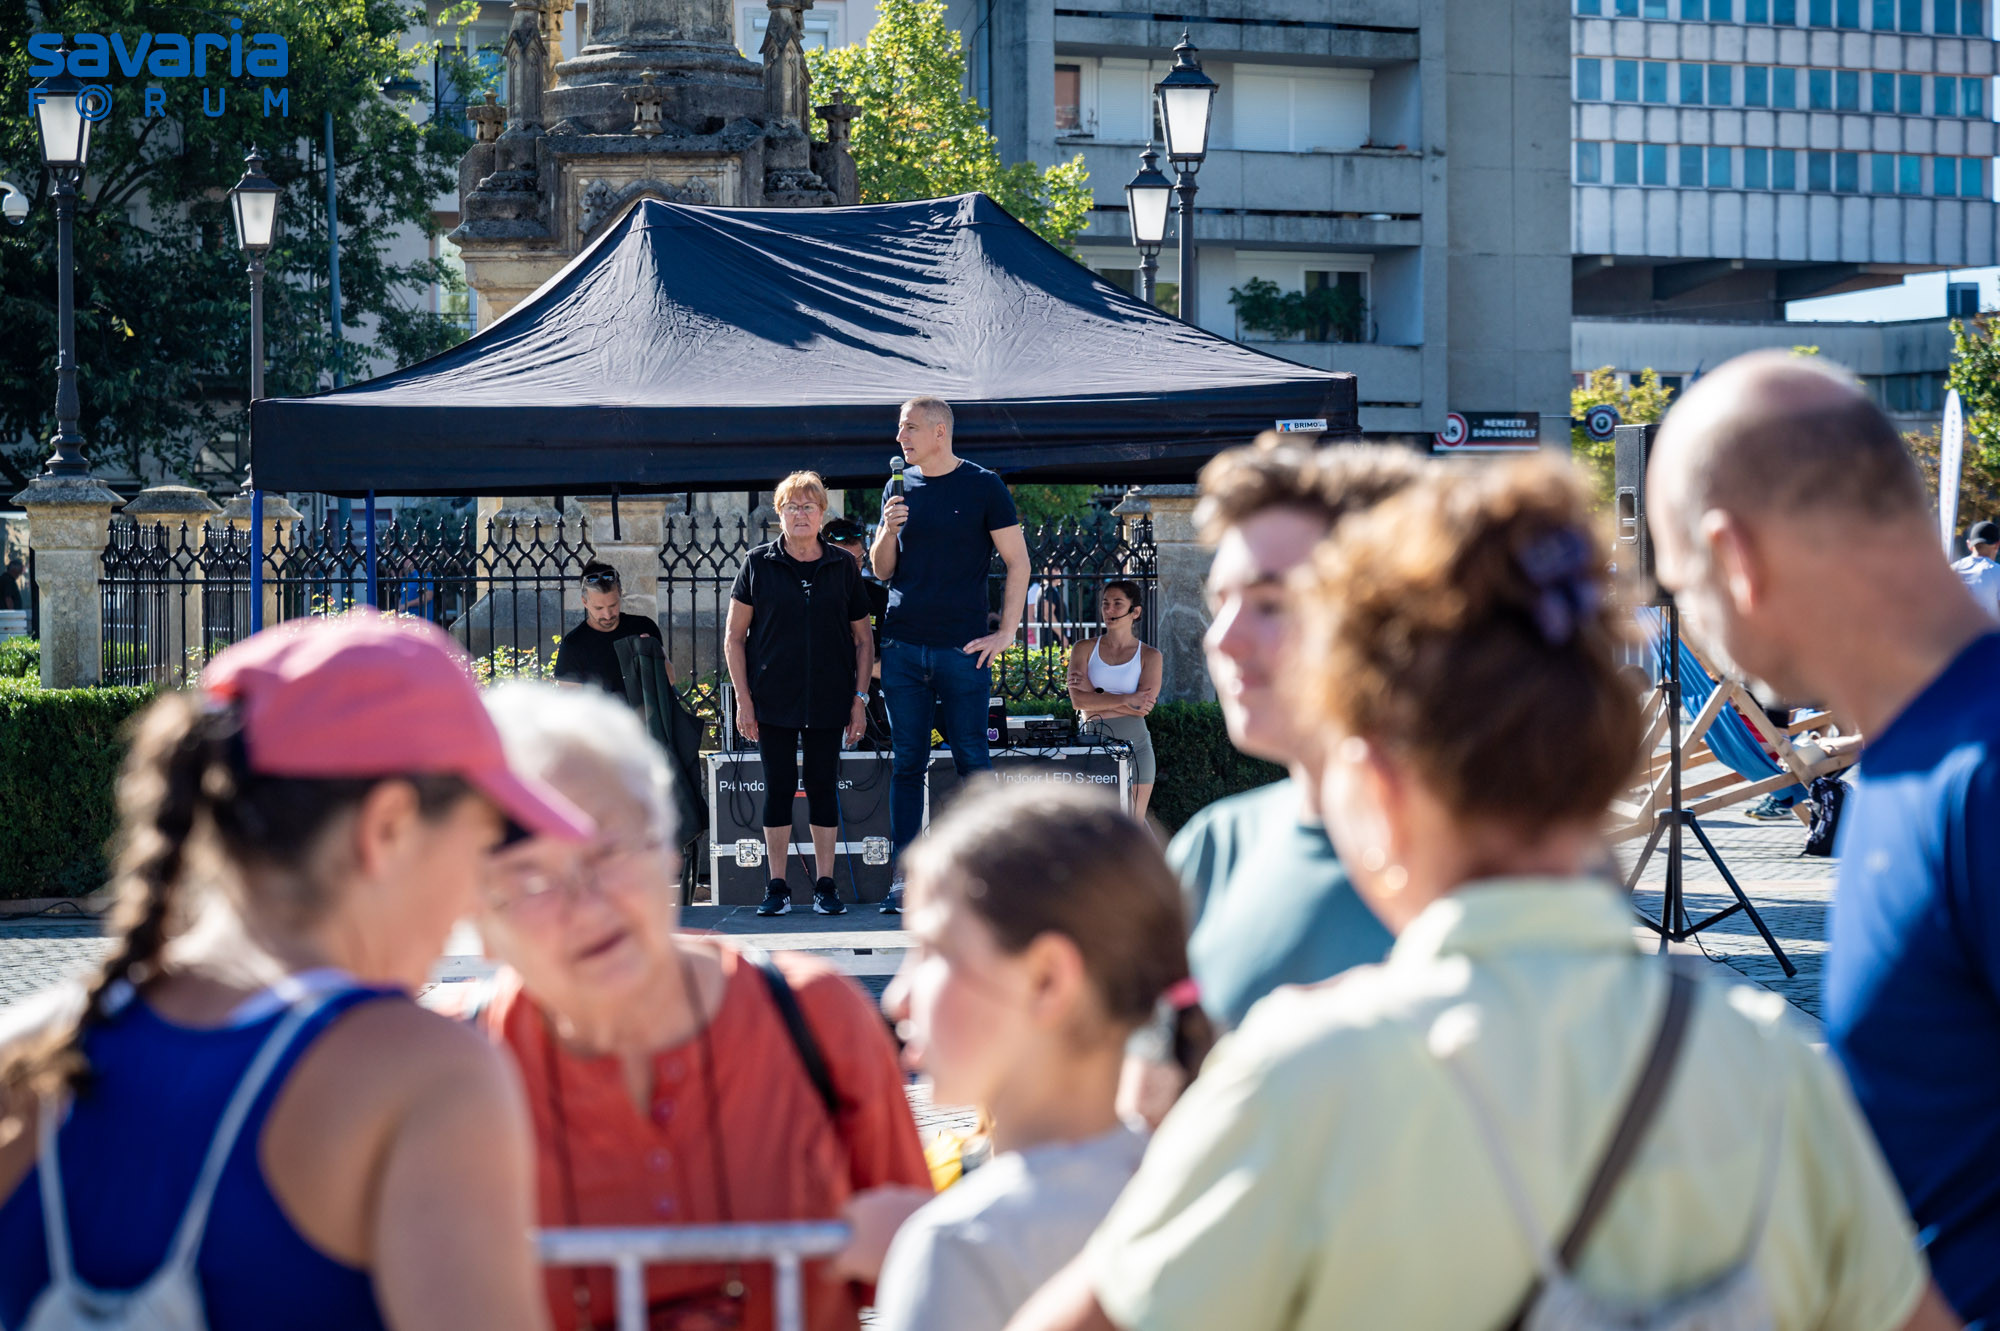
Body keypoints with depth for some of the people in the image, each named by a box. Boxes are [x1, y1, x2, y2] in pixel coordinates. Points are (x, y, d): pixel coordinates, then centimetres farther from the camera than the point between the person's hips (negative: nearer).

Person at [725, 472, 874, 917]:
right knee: (778, 788, 1)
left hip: (828, 701, 1)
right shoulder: (759, 565, 1)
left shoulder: (843, 567, 5)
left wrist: (860, 698, 3)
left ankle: (826, 885, 9)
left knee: (824, 788, 3)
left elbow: (862, 638, 10)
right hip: (773, 700, -1)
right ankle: (778, 886, 7)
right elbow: (734, 638, 3)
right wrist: (743, 699, -3)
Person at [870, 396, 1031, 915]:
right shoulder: (899, 489, 11)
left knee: (973, 762, -2)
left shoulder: (983, 487, -1)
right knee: (907, 763, 3)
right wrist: (889, 531, -6)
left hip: (962, 648, -4)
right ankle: (904, 878, 4)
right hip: (903, 647, 4)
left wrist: (1006, 633, -6)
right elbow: (881, 570, 14)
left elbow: (1017, 562, 1)